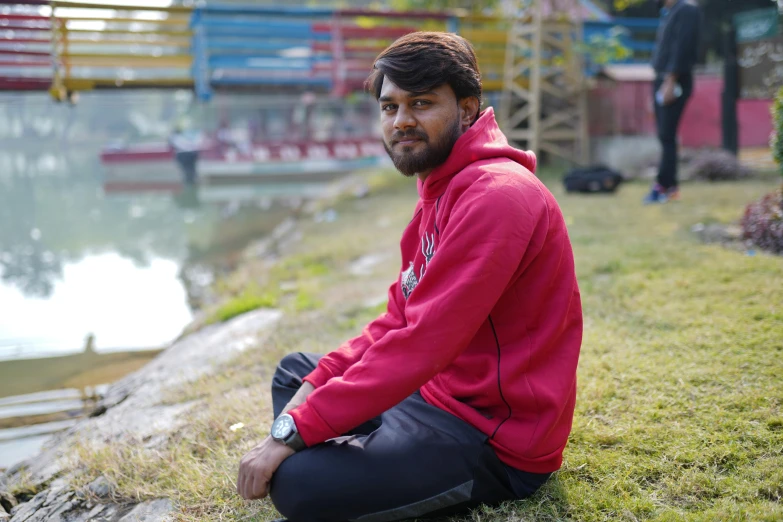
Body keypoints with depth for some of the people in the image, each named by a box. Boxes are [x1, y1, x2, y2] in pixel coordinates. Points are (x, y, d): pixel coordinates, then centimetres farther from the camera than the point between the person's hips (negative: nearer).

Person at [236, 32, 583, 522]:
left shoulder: (495, 195, -22)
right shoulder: (440, 191, 12)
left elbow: (421, 344, -27)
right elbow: (398, 321, 12)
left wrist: (293, 431, -23)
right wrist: (315, 387, -1)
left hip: (496, 441, -10)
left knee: (298, 482, -28)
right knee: (295, 370, 19)